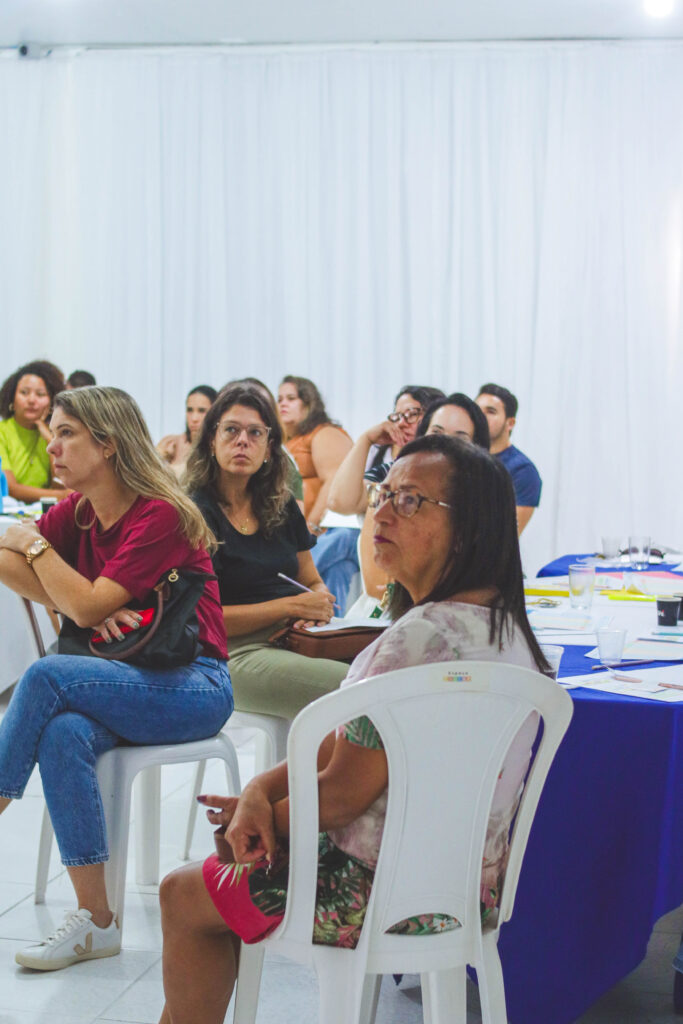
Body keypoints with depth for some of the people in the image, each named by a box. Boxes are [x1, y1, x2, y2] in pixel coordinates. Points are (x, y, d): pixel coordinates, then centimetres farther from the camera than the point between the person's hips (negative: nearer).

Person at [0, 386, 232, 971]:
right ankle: (95, 922, -24)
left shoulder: (161, 515, -15)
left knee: (47, 676, -29)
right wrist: (86, 605, -10)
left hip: (194, 686, -6)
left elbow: (88, 605, -20)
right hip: (122, 681, 6)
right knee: (64, 733, -29)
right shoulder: (79, 510, 8)